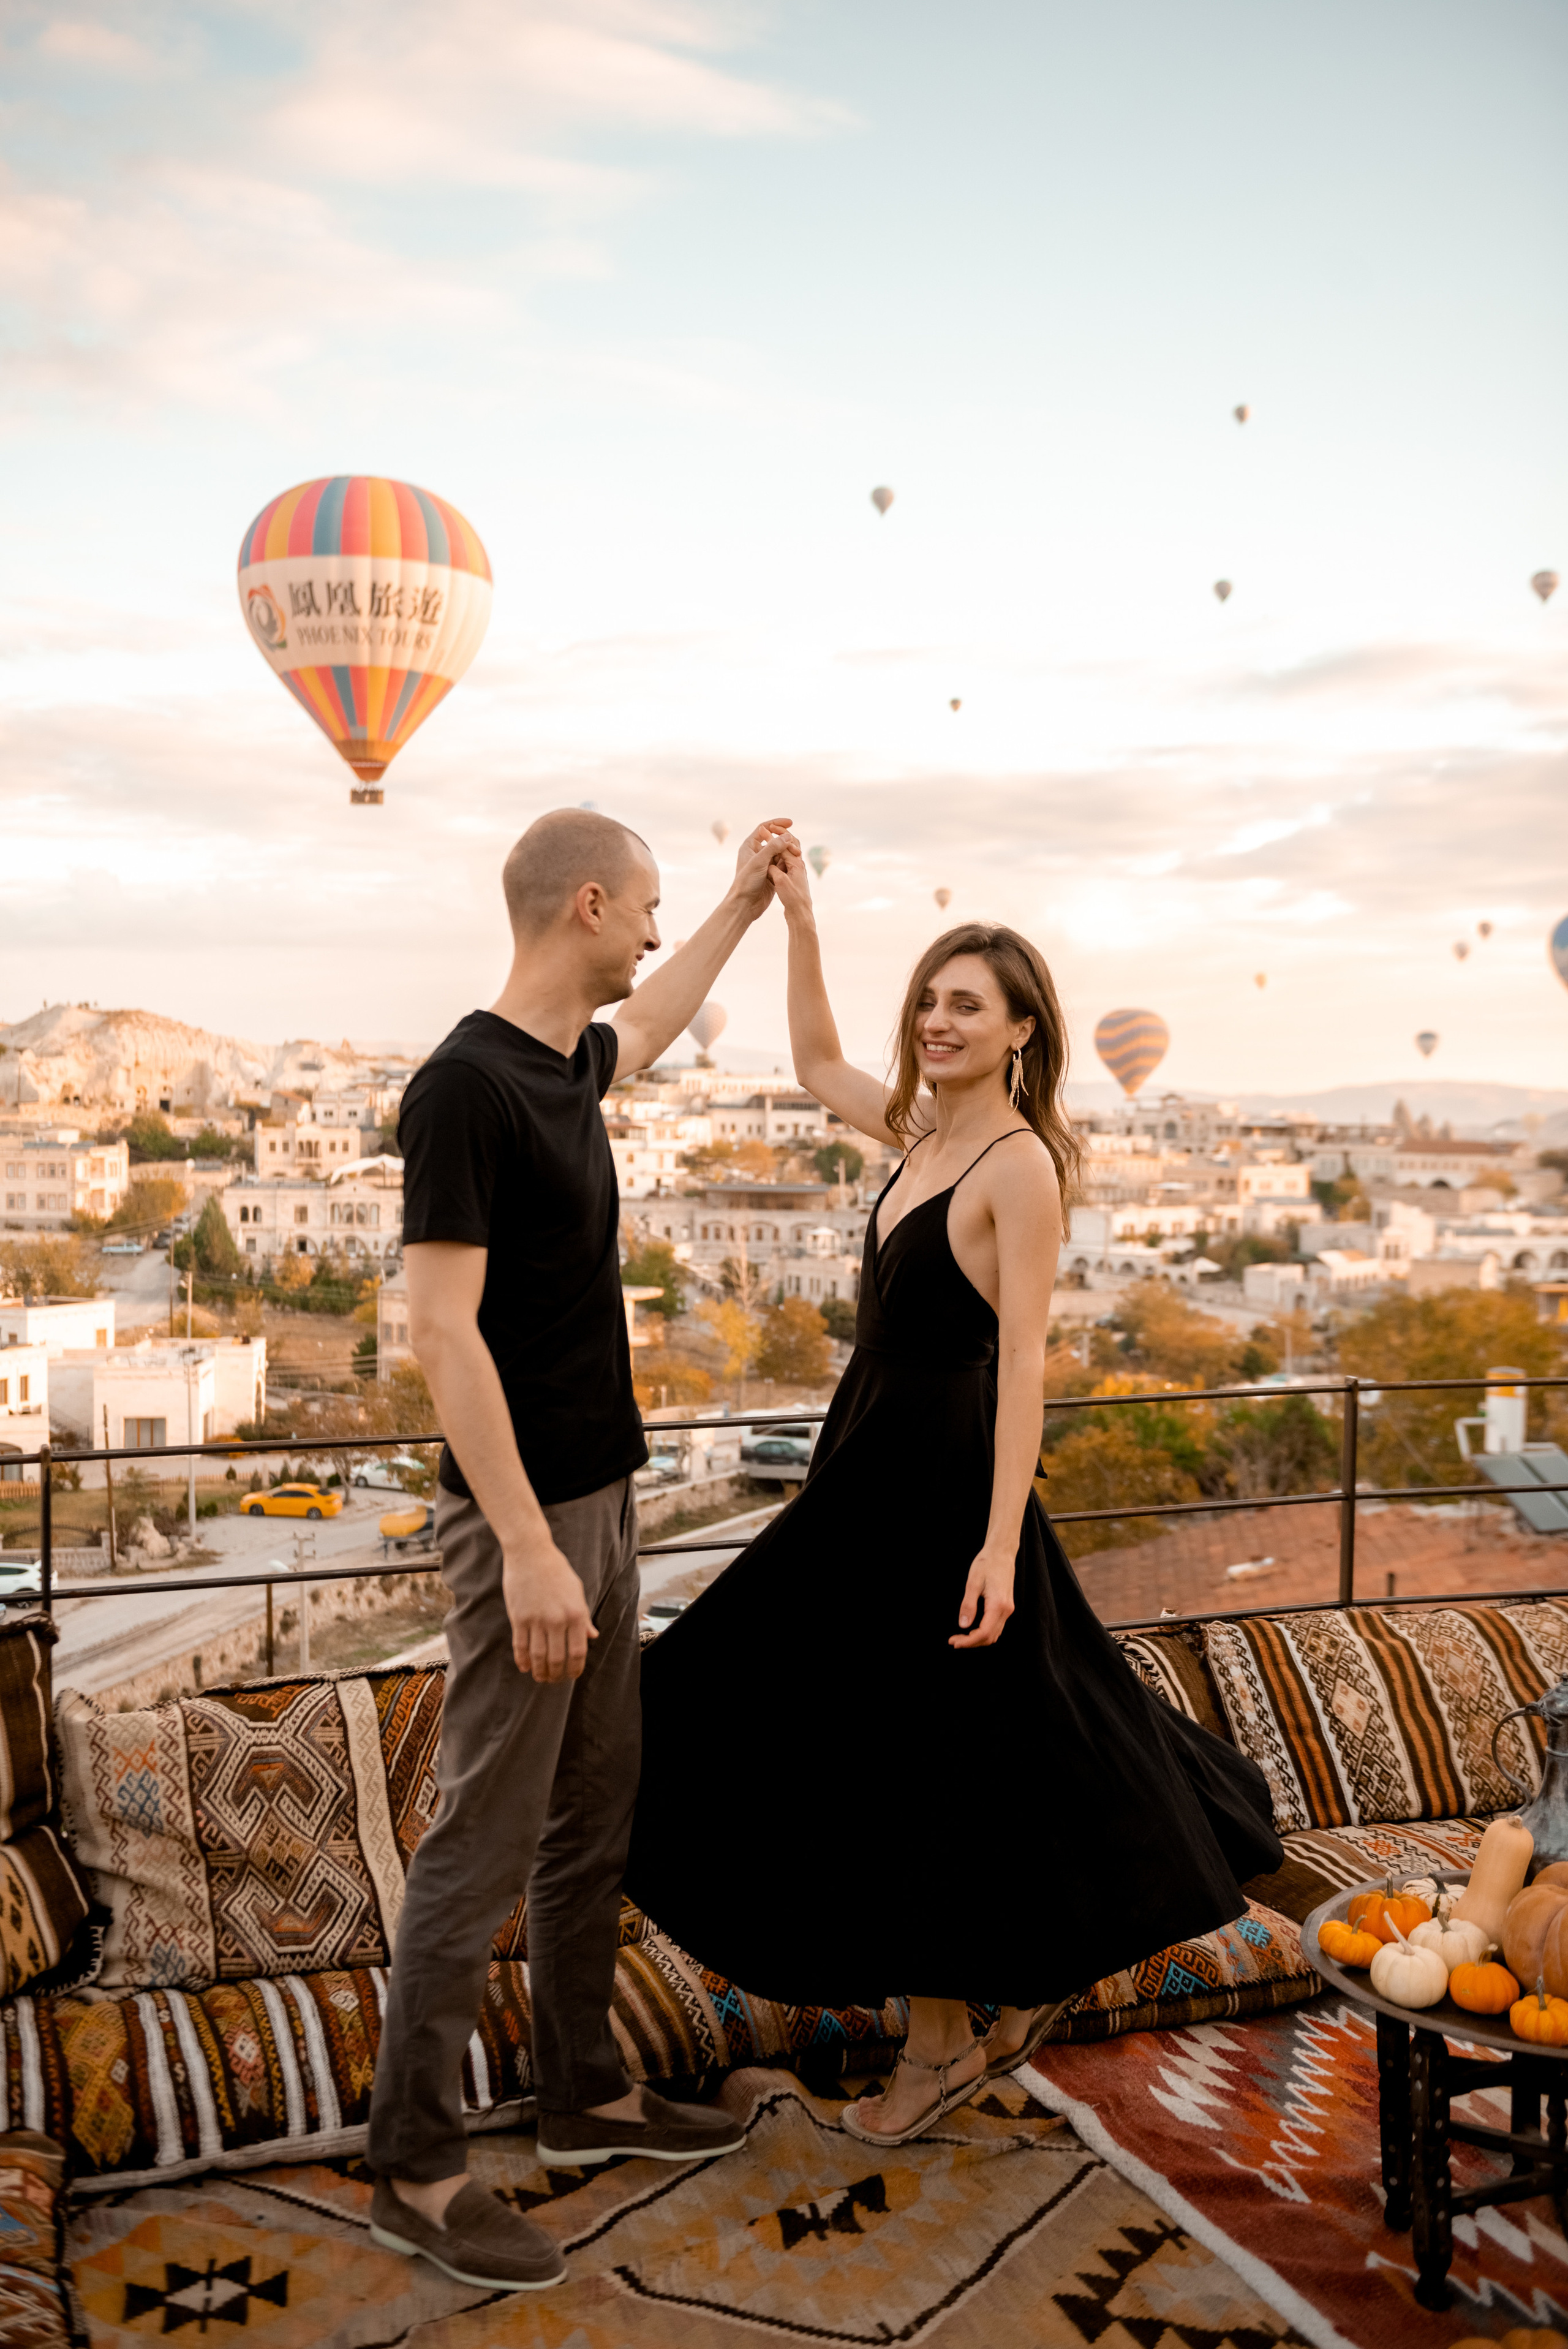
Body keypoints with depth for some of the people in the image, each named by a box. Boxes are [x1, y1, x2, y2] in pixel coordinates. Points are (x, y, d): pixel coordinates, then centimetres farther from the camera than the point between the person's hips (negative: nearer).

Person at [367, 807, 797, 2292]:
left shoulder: (573, 1062, 9)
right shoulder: (465, 1086, -18)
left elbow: (654, 1022, 35)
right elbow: (442, 1332, -22)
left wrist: (747, 901, 42)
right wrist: (528, 1547, -24)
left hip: (600, 1496, 9)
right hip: (526, 1515, -9)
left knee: (593, 1818, 17)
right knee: (486, 1841, 0)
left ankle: (582, 2094, 32)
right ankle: (414, 2167, 15)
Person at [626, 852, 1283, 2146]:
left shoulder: (1020, 1165, -16)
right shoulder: (927, 1127, 7)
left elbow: (1023, 1359, -20)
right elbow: (817, 1063, 24)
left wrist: (999, 1542, -24)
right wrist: (798, 919, 18)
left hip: (943, 1477, -9)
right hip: (874, 1460, 9)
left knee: (928, 1753, 3)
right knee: (859, 1732, 18)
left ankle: (947, 2038, 23)